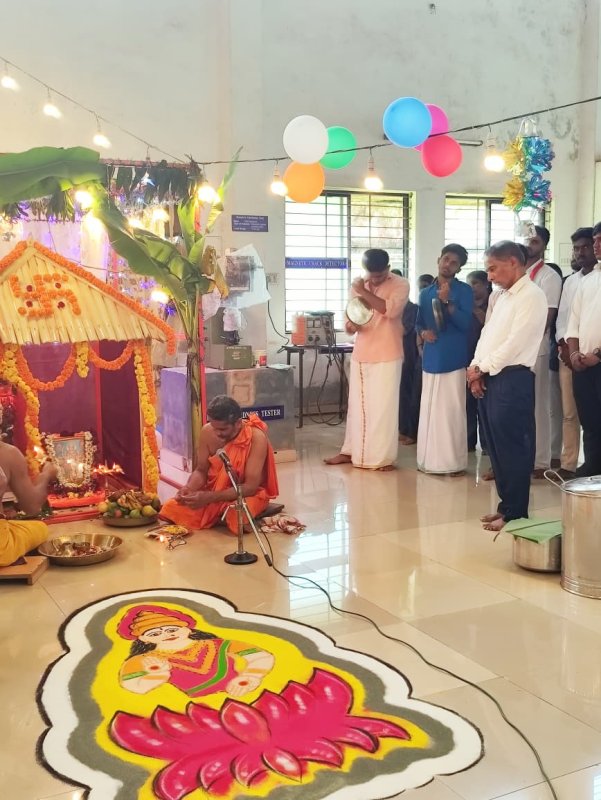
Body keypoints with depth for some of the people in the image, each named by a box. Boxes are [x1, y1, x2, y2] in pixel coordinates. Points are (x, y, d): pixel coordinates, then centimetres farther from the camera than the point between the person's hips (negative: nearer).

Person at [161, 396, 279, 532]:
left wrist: (209, 497, -35)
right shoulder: (207, 432, -12)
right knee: (170, 509, -13)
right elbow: (201, 471, 0)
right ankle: (218, 515, 7)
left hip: (248, 493, -4)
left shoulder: (256, 438, -26)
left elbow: (250, 487, -27)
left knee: (238, 518, -37)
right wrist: (189, 488, -23)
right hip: (214, 489, 4)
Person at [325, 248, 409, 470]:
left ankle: (383, 457, 4)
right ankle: (352, 451, 21)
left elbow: (390, 310, -23)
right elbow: (350, 314, 12)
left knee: (383, 406, -3)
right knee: (357, 404, 11)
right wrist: (349, 324, -11)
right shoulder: (357, 285, 6)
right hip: (361, 353, 5)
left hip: (387, 356, -5)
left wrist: (365, 292, -22)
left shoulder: (401, 285, -7)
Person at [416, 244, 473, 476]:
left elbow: (465, 324, -11)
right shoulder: (426, 293, 13)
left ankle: (453, 462, 2)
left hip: (453, 358, -5)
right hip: (431, 357, 5)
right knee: (428, 410, 8)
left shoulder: (464, 291, -2)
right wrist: (423, 332, -3)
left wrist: (447, 302, -21)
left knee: (452, 411, -4)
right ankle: (430, 459, 17)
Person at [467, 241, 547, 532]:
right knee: (496, 446, 12)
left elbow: (514, 343, -17)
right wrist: (476, 369, 1)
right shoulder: (502, 296, 19)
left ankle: (515, 512, 6)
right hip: (488, 378, 9)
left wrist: (481, 368, -9)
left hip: (512, 379, -9)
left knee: (512, 448, -3)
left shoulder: (532, 296, -10)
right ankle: (506, 504, 22)